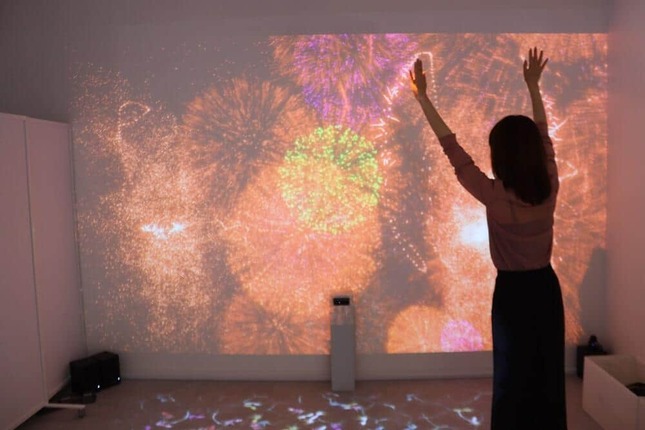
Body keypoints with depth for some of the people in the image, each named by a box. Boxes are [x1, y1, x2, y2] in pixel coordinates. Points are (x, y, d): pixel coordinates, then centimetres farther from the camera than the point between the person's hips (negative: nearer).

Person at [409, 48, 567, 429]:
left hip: (514, 292, -5)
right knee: (548, 371, 19)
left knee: (514, 375, 10)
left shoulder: (496, 197, -22)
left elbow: (453, 150, -18)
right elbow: (544, 138, 7)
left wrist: (423, 97, -12)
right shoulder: (550, 189, -8)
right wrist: (533, 86, 18)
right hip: (546, 288, 5)